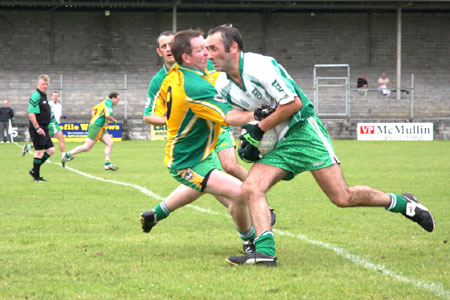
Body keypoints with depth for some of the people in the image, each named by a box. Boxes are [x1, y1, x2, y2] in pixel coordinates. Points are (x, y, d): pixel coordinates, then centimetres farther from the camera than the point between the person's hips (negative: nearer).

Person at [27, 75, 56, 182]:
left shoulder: (44, 96, 16)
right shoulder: (36, 97, -14)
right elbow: (31, 114, -21)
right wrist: (38, 128, -25)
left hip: (43, 128, 10)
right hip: (37, 128, -10)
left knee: (51, 150, 10)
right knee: (40, 151, -6)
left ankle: (34, 171, 16)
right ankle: (36, 176, 3)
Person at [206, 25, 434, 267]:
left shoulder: (260, 67, -20)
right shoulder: (223, 86, 4)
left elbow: (293, 103, -19)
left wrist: (259, 130, -16)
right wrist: (250, 139, 3)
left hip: (303, 131, -7)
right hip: (276, 144, 7)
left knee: (343, 198, -9)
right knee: (251, 188, -17)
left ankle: (401, 203, 11)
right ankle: (265, 250, -21)